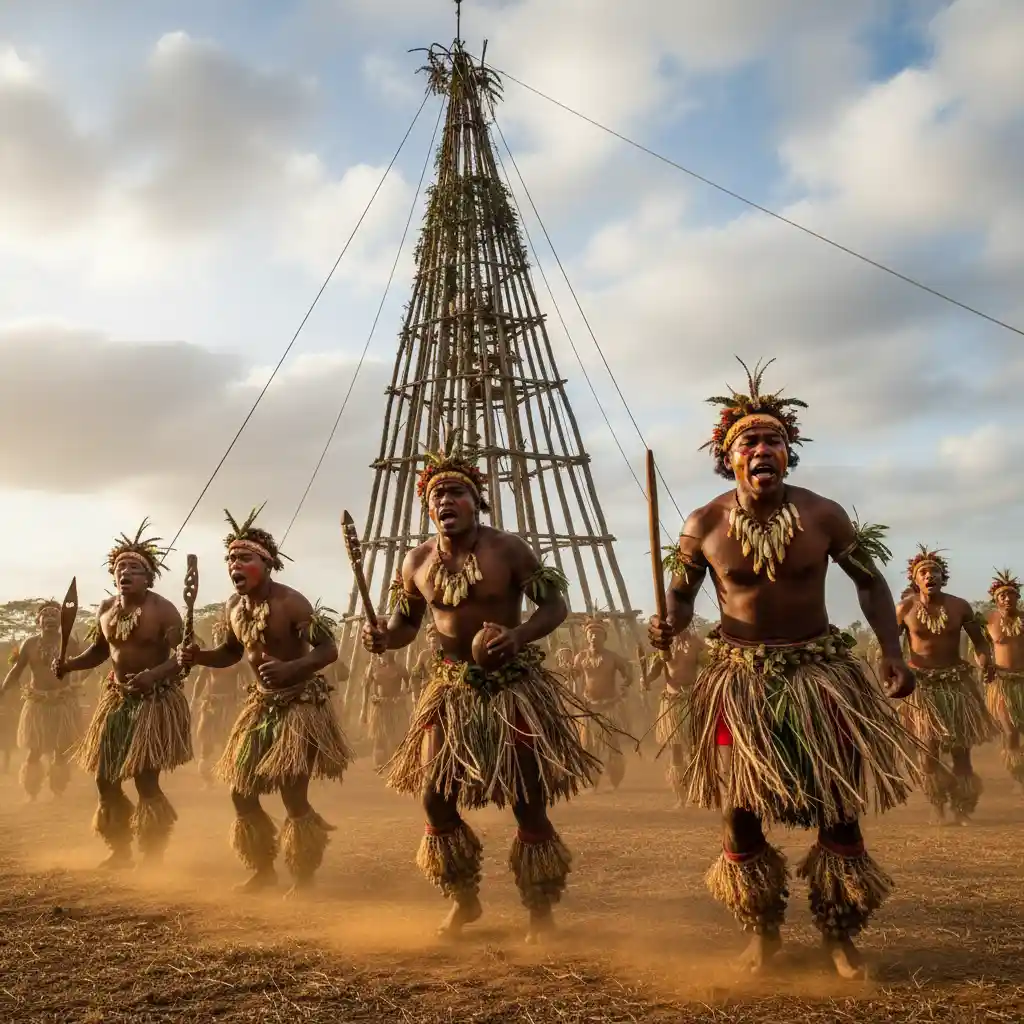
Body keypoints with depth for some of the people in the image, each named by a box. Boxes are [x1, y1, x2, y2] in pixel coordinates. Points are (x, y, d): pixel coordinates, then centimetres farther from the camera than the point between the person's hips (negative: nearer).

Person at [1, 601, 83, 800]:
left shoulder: (69, 643, -4)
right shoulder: (29, 644, 2)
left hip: (64, 702, -1)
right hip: (37, 703, 1)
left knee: (61, 753, 5)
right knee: (33, 752, 4)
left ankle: (57, 795, 19)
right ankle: (31, 795, 19)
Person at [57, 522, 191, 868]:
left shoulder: (163, 610, -15)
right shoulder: (106, 609, 4)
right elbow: (99, 650, 18)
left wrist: (154, 674, -36)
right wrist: (69, 664, 2)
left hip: (156, 700, -7)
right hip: (117, 698, 7)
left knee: (146, 780, -7)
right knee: (105, 778, 10)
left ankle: (153, 858, 10)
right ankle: (120, 851, 28)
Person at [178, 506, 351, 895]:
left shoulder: (291, 603, -21)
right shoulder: (233, 606, 2)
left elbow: (328, 650, -23)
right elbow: (231, 652, 18)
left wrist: (290, 668, -39)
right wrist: (197, 656, -1)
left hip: (301, 705, -8)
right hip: (262, 704, 8)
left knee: (293, 795, -8)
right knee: (241, 792, 10)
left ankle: (304, 879, 12)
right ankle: (263, 870, 29)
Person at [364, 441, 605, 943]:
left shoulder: (507, 549, -12)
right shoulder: (417, 561, 1)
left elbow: (555, 605, -11)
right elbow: (408, 622, 13)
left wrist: (519, 635, -29)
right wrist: (383, 637, -9)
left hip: (514, 685, -4)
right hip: (452, 686, 4)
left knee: (528, 804, 0)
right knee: (435, 797, 7)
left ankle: (540, 911, 20)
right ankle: (463, 899, 29)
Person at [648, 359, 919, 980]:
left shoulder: (822, 515, -7)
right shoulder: (704, 525, -7)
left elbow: (869, 581, 4)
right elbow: (682, 591, 7)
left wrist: (893, 653, -5)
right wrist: (671, 625, -15)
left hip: (819, 671, 0)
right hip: (741, 677, 0)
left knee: (839, 810, 4)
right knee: (741, 812, 6)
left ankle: (840, 935, 26)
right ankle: (764, 931, 28)